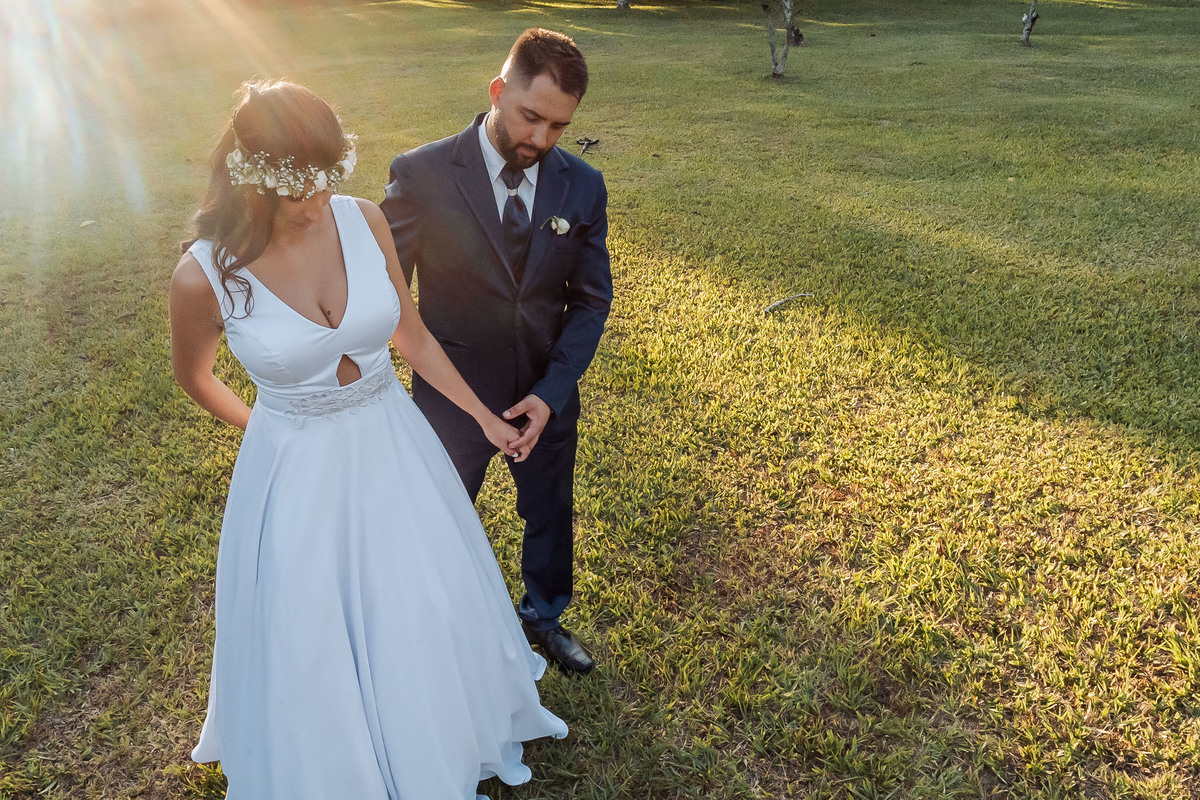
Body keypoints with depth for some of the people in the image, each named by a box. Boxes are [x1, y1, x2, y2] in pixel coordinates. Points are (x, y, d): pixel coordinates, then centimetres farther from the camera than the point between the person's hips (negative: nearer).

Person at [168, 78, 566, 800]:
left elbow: (413, 338, 0)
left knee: (432, 611, 20)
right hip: (297, 472, -3)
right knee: (313, 642, 15)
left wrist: (486, 417, 5)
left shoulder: (364, 221, -13)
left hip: (395, 447, 3)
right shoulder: (204, 275, -20)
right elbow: (195, 377, 1)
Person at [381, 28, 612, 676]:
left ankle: (543, 615, 54)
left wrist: (549, 394, -15)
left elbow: (591, 299, -4)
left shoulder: (582, 186, -9)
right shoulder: (422, 174, -18)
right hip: (452, 396, -2)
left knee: (550, 513, 23)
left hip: (546, 395, 3)